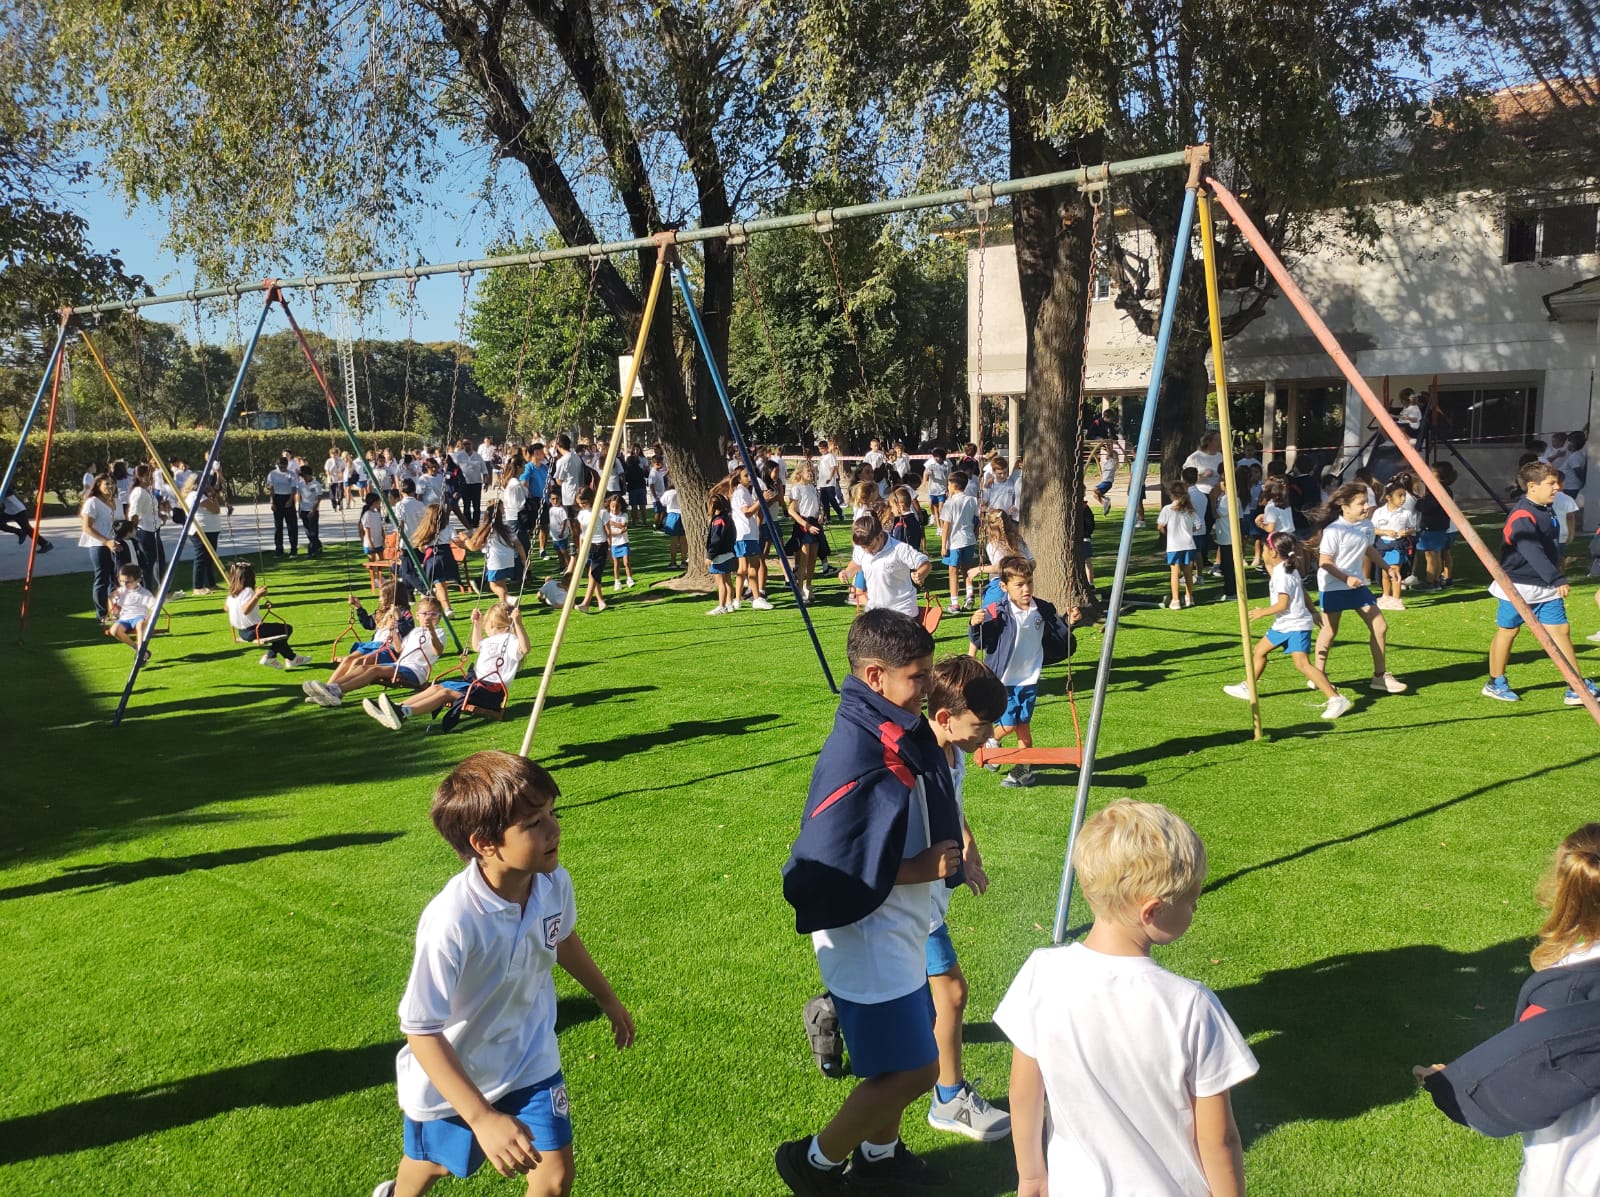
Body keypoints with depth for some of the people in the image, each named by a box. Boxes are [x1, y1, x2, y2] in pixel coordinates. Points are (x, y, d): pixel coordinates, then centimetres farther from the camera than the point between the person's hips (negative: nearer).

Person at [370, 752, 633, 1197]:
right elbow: (421, 1031, -32)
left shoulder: (553, 883, -20)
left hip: (529, 1059, 3)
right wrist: (483, 1119, -36)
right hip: (450, 1076, -3)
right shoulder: (452, 922, -39)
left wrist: (608, 999, 19)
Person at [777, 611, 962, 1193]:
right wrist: (915, 871, -21)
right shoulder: (856, 755, -28)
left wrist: (943, 855, 1)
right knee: (913, 1070, 0)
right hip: (865, 937, -9)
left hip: (901, 929, 9)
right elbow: (820, 866, -29)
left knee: (897, 1060, 22)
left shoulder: (905, 735, 1)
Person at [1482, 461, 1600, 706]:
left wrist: (1555, 580, 22)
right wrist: (1557, 580, -37)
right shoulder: (1521, 517, -21)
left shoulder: (1546, 511, 8)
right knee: (1507, 631, 7)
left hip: (1546, 587, 8)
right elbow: (1534, 554, -31)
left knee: (1561, 630, 1)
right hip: (1517, 586, -8)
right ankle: (1495, 683, 21)